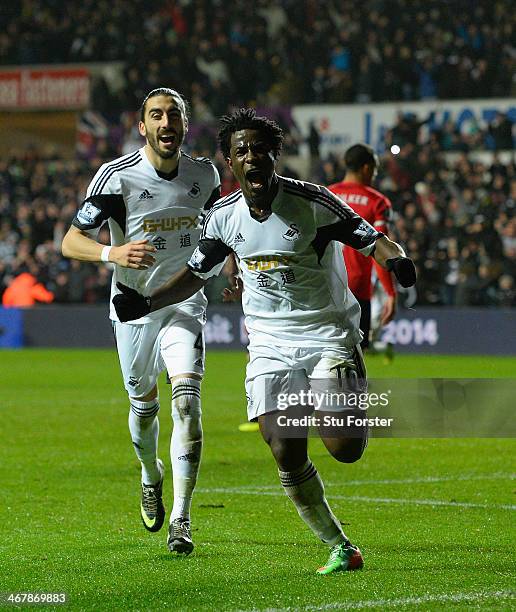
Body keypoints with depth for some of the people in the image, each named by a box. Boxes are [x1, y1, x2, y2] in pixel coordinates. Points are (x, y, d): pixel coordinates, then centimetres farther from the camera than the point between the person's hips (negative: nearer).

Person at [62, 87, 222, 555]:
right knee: (144, 406, 13)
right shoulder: (118, 176, -14)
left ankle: (181, 519, -17)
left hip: (185, 302, 1)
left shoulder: (204, 174, -1)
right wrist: (112, 253, -35)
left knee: (187, 401, -18)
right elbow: (71, 241, -16)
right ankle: (151, 477, 47)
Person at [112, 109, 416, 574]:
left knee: (345, 448, -13)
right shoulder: (224, 216, 1)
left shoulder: (311, 202, -13)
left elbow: (370, 238, -9)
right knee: (287, 457, -9)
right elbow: (197, 273, 16)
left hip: (328, 334, -3)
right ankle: (340, 548, 7)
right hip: (270, 344, 3)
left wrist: (396, 258, -32)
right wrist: (146, 302, 4)